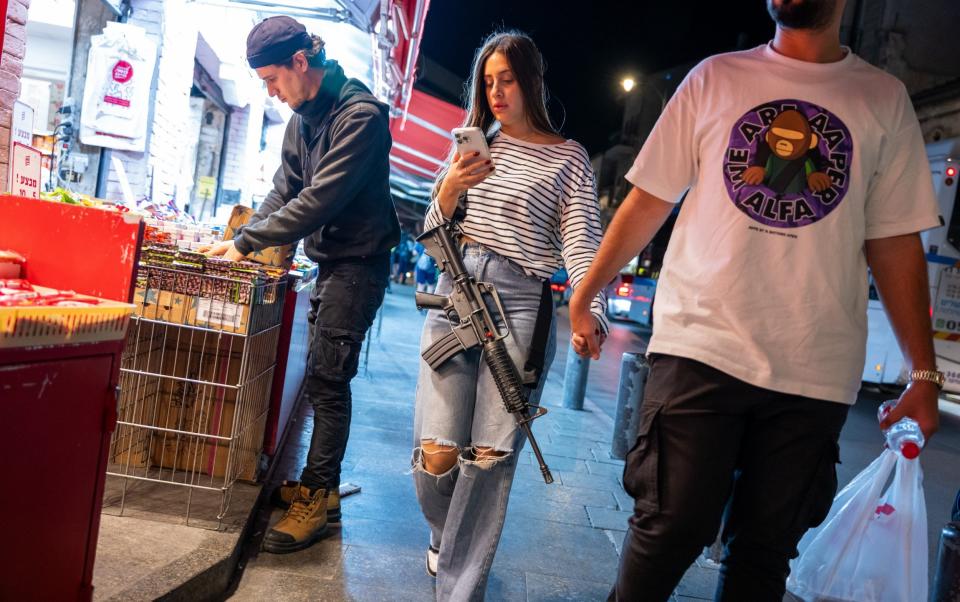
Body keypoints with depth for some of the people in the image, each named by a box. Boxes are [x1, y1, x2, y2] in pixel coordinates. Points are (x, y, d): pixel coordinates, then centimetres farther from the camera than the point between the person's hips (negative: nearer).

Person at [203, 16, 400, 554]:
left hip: (358, 263, -9)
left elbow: (319, 200, -24)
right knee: (324, 377, 12)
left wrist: (246, 241, -20)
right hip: (329, 261, 9)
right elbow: (284, 190, 12)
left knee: (327, 381, -8)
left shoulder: (360, 115, -18)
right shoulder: (303, 117, 10)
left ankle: (318, 498, 2)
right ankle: (319, 485, 24)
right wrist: (245, 240, -3)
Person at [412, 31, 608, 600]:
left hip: (522, 303, -3)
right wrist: (447, 191, -5)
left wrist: (590, 309, -22)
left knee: (490, 456, -10)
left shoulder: (570, 158, 7)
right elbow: (433, 236, 17)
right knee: (437, 454, -3)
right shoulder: (473, 144, 17)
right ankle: (445, 536, 30)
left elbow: (582, 241, -4)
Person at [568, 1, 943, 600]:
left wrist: (924, 371, 6)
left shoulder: (885, 99, 10)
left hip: (816, 374, 2)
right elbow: (649, 199, 7)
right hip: (700, 348, -1)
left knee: (765, 547, 9)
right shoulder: (715, 77, 8)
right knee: (673, 525, -4)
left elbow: (896, 241, 9)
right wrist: (584, 297, 5)